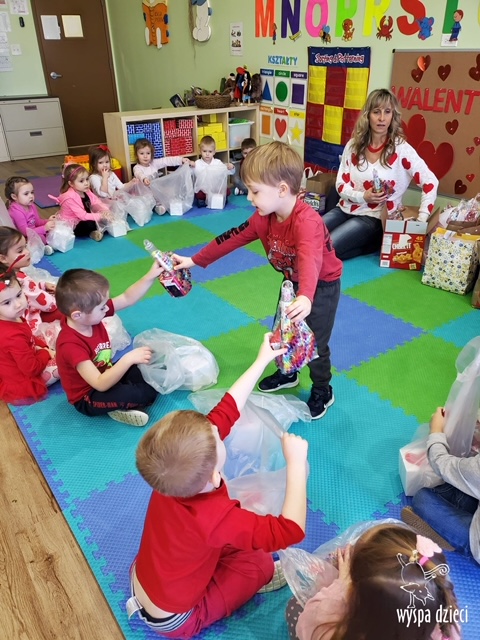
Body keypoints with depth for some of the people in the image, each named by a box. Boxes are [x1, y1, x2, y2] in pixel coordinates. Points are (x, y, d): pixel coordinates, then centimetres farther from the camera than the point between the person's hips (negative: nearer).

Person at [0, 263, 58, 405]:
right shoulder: (13, 336, -37)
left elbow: (29, 340, 11)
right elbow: (32, 369, -27)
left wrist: (43, 347, -3)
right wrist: (46, 353, -11)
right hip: (22, 388, -9)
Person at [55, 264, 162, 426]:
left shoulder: (89, 313, -14)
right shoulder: (71, 345, -35)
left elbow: (127, 298, -6)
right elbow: (101, 384, -38)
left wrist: (150, 276, -17)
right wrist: (128, 359, -44)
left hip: (105, 374, 8)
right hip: (88, 398, -8)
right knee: (147, 392, -25)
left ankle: (124, 404, -3)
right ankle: (121, 406, 3)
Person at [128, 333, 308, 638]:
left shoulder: (172, 471, -25)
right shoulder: (215, 519, -41)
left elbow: (226, 410, -18)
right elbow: (291, 531, -37)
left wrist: (262, 360, -11)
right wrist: (296, 461, -32)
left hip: (142, 580, 5)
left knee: (231, 539, 16)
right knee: (260, 562, -3)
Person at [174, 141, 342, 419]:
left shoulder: (307, 221, -38)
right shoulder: (264, 217, -13)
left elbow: (310, 261, -55)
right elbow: (233, 238, -6)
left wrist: (306, 297, -74)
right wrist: (194, 261, -4)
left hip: (322, 285, -7)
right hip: (294, 283, 8)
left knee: (315, 342, 1)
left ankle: (323, 392, 26)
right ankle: (288, 373, 45)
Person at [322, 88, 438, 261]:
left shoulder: (401, 149, -9)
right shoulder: (353, 145, 3)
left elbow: (430, 183, -9)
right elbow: (341, 185, 2)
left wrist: (420, 221, -16)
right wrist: (363, 196, -17)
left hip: (374, 218, -5)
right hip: (345, 209, 5)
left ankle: (372, 246, 0)